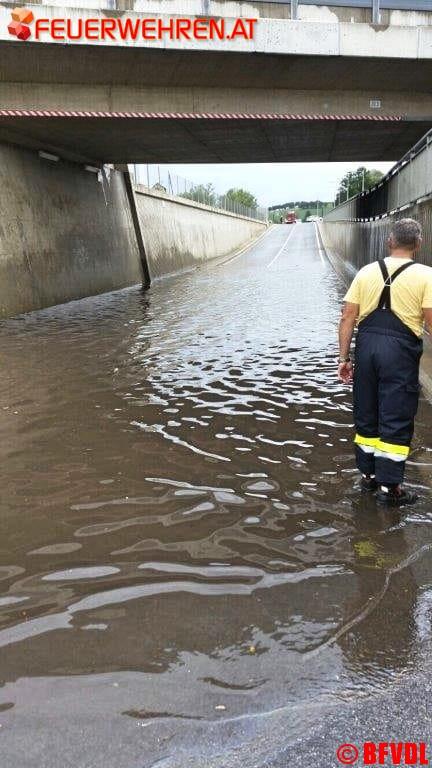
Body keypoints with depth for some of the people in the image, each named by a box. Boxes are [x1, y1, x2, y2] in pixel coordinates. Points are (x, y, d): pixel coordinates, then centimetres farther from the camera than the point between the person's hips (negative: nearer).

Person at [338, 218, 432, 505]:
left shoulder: (367, 271, 7)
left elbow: (348, 317, 3)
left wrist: (344, 357, 8)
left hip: (367, 343, 4)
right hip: (400, 349, -4)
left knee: (366, 414, 15)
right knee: (396, 419, 5)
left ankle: (369, 474, 28)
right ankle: (389, 486, 12)